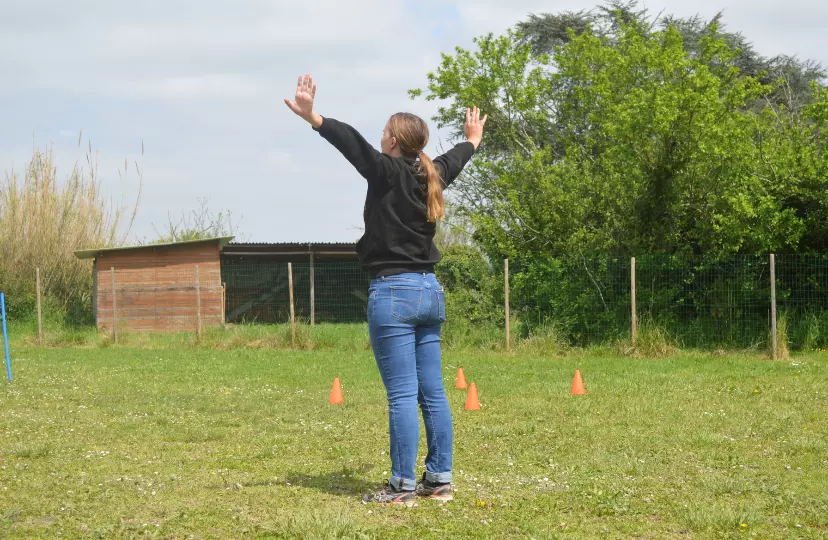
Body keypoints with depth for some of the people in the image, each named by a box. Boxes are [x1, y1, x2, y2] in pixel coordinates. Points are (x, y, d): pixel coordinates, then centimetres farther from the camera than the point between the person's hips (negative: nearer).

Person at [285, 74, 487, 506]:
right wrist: (471, 141, 55)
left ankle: (403, 486, -5)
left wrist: (313, 118, -34)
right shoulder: (430, 175, 11)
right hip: (430, 291, 8)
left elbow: (353, 143, -23)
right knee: (433, 393, 10)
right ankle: (440, 479, 14)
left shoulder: (387, 172, -9)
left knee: (402, 395, -7)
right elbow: (453, 160, 33)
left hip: (393, 292, -7)